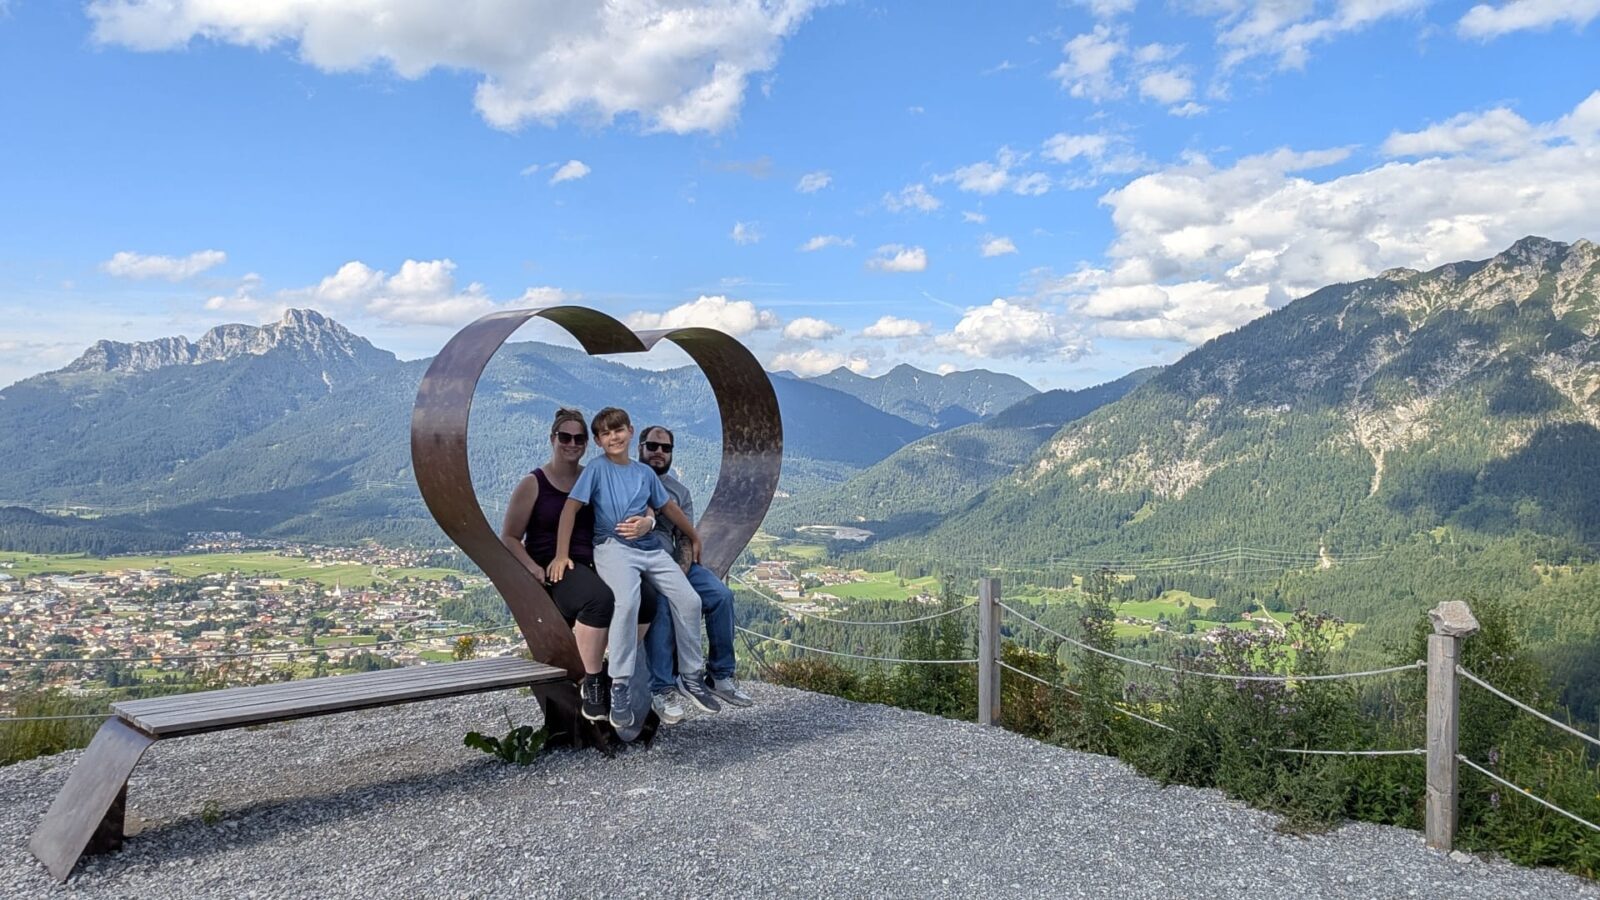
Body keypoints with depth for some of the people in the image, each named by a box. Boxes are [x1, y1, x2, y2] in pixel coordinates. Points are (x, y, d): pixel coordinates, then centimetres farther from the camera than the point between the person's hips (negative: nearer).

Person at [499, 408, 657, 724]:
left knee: (647, 601, -24)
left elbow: (641, 508, 9)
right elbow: (509, 538, 4)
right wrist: (533, 568, -15)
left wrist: (646, 522, -17)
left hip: (590, 567, 4)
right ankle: (591, 684, -21)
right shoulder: (533, 484, 4)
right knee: (600, 598, -37)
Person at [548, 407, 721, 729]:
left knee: (689, 600, -11)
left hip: (651, 548, 5)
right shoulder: (597, 470, 2)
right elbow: (571, 508, -4)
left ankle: (692, 676, 7)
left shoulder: (644, 472, 15)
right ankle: (619, 688, -26)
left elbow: (668, 507, 25)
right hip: (614, 547, -5)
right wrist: (561, 555, -13)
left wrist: (694, 538, 32)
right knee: (628, 600, -34)